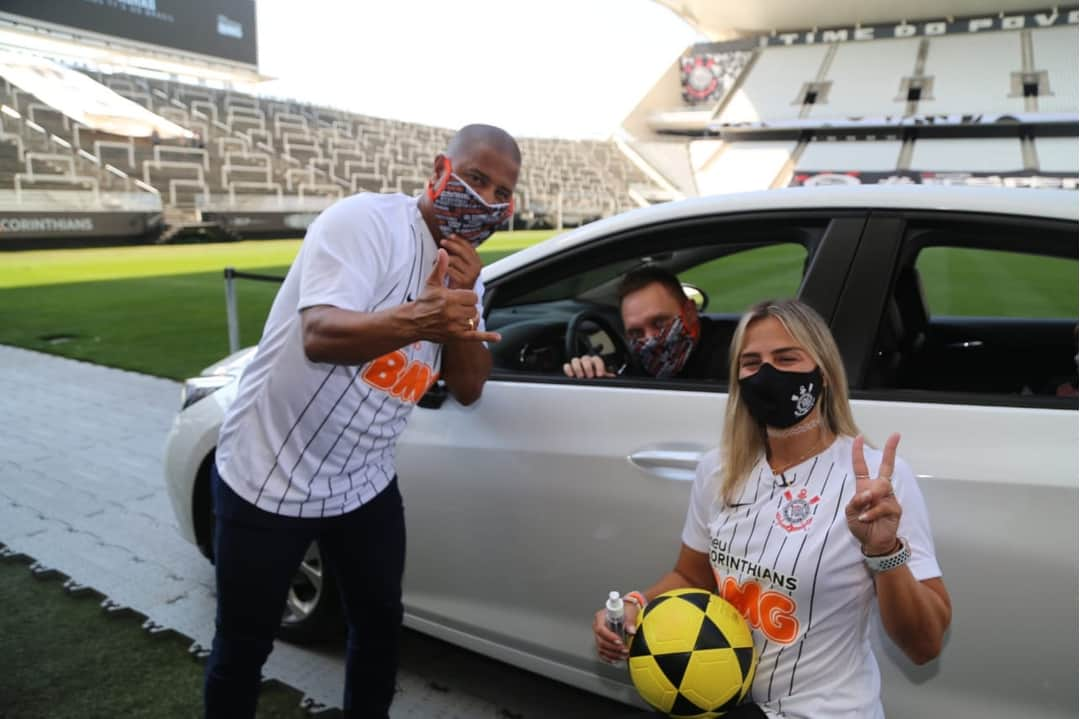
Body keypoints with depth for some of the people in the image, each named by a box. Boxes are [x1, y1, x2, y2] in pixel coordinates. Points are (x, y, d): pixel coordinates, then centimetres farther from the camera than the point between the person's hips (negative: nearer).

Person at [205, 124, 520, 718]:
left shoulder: (466, 269, 4)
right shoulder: (364, 220, -18)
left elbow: (468, 388, -1)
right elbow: (321, 336, -32)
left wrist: (464, 303, -18)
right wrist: (417, 320, -50)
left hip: (364, 484, 6)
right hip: (268, 474, -6)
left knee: (380, 624, 18)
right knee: (243, 646, 11)